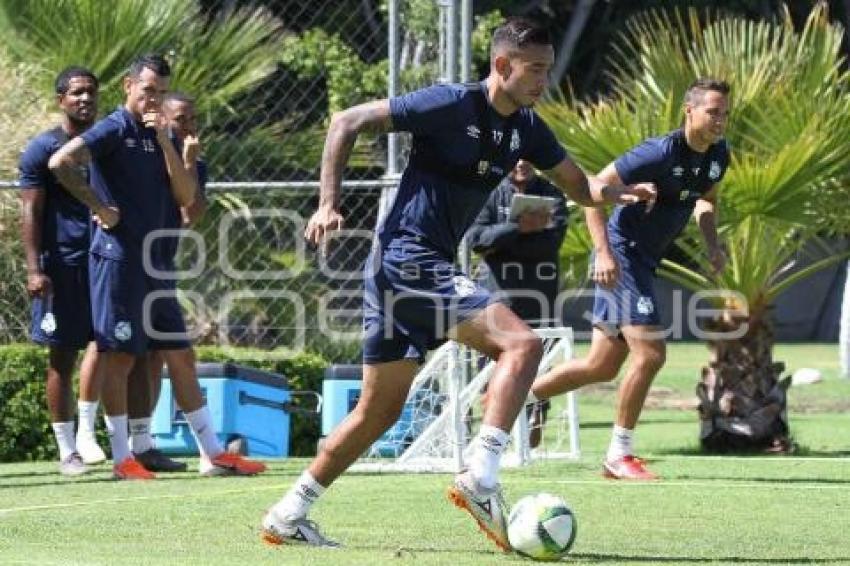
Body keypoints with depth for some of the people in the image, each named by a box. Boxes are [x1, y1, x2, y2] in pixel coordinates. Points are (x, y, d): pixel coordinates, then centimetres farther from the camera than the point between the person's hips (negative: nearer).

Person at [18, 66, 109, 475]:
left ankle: (86, 432, 7)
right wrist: (34, 268, -16)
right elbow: (31, 212, -6)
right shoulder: (43, 149, -2)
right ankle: (67, 451, 7)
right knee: (62, 357, 1)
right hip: (62, 265, -4)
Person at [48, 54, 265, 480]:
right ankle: (121, 458, 1)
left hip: (154, 263, 8)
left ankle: (212, 450, 13)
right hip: (118, 259, -8)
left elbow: (186, 197, 5)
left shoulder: (160, 137, 14)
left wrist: (165, 143, -5)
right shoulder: (115, 130, -7)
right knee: (120, 357, -4)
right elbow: (61, 162, -22)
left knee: (181, 354, 9)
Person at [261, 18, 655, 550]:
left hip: (430, 269, 9)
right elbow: (347, 122, -11)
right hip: (407, 261, -9)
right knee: (522, 343, -19)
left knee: (380, 411, 12)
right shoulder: (452, 104, -13)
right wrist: (329, 203, -18)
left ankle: (287, 516, 18)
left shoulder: (526, 129, 10)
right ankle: (480, 479, -22)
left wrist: (617, 192, -5)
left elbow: (579, 186, 18)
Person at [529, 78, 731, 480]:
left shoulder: (718, 156, 3)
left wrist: (712, 243, 5)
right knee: (650, 354, -15)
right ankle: (619, 455, -3)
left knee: (602, 367, 13)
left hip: (644, 261, 9)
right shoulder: (662, 152, -22)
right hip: (621, 256, -9)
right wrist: (603, 252, -27)